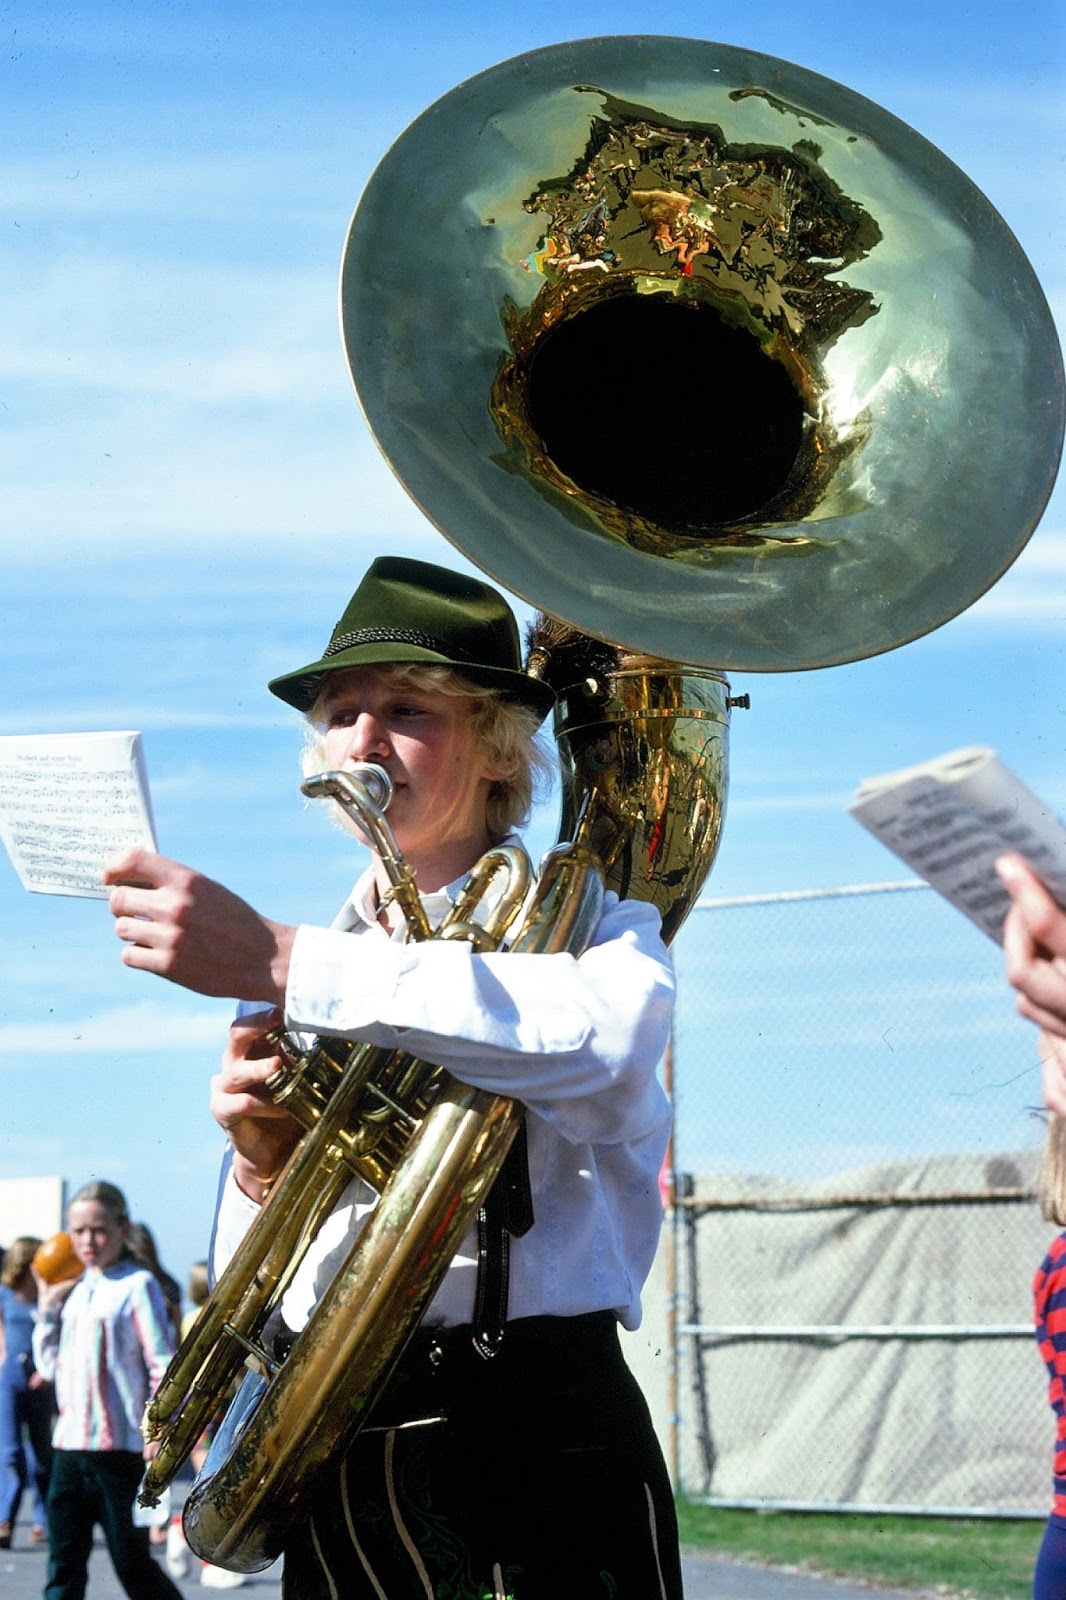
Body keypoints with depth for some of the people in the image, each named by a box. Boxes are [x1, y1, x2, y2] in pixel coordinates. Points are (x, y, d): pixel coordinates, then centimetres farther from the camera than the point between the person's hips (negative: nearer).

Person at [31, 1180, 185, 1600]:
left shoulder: (137, 1285, -6)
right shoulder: (74, 1290, 14)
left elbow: (163, 1364, -10)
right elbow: (49, 1364, 16)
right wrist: (47, 1306, 8)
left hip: (121, 1446, -6)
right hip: (70, 1444, 6)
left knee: (131, 1561, 1)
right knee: (64, 1564, 4)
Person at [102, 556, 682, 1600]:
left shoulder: (582, 920, 3)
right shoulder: (301, 998, 15)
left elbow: (602, 1032, -25)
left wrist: (281, 965, -28)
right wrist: (264, 1171, -10)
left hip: (543, 1444, -4)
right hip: (338, 1460, 4)